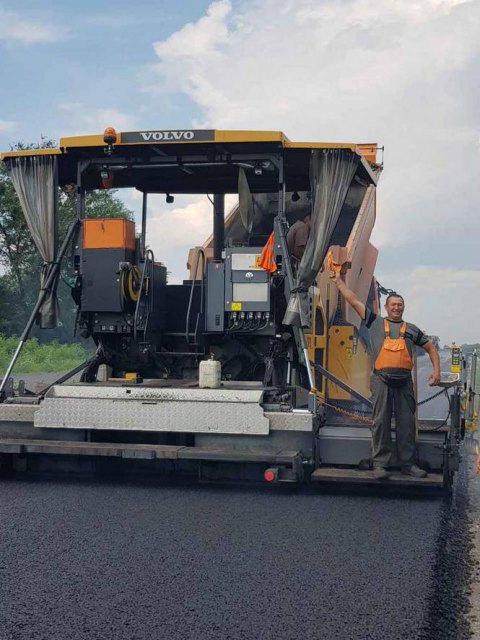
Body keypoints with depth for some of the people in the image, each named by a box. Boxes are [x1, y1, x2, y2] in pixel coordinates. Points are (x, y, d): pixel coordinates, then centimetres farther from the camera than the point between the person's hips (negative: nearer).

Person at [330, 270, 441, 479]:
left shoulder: (411, 329, 20)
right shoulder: (375, 322, 14)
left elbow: (431, 348, 23)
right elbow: (354, 301, 13)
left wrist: (436, 370, 9)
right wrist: (339, 281, 11)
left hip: (404, 381, 2)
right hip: (382, 379, -2)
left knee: (406, 422, 3)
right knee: (381, 421, -3)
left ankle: (408, 463, 11)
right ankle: (380, 464, 2)